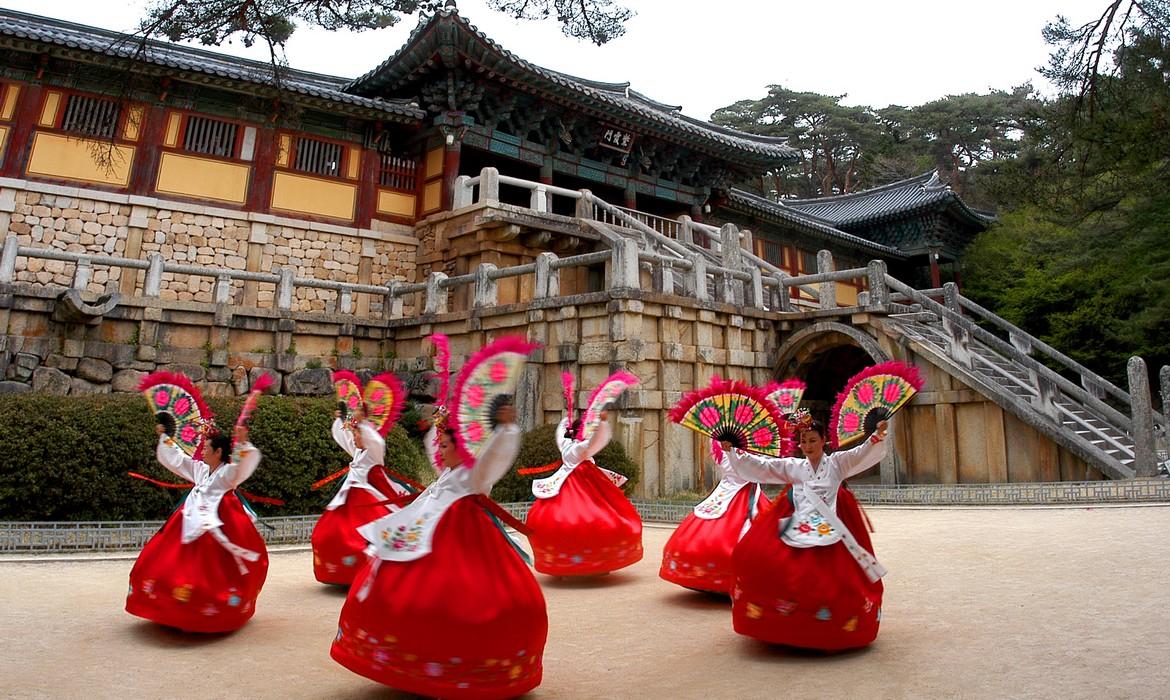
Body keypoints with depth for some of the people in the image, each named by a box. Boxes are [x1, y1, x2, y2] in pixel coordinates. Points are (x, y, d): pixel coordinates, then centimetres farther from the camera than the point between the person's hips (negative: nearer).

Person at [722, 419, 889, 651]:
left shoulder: (837, 462, 8)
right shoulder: (792, 466, 14)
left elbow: (863, 453, -4)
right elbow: (760, 466, 12)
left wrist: (878, 435, -23)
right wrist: (732, 452, 6)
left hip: (829, 530, -2)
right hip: (797, 528, 2)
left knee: (829, 576, -10)